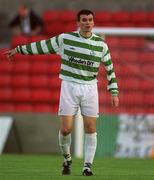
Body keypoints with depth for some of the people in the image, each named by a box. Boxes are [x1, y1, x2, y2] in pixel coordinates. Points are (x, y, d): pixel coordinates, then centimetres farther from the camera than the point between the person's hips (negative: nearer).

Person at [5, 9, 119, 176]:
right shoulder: (65, 38, -1)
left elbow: (110, 68, 9)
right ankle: (67, 159, 20)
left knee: (90, 129, -5)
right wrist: (19, 49, 15)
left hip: (90, 88, 1)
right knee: (65, 129, -6)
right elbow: (42, 46, 10)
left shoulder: (100, 44, 1)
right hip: (69, 87, -1)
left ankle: (87, 166, 5)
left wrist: (114, 92, 5)